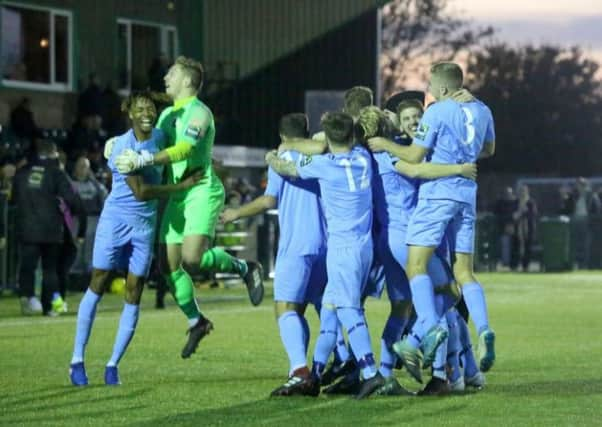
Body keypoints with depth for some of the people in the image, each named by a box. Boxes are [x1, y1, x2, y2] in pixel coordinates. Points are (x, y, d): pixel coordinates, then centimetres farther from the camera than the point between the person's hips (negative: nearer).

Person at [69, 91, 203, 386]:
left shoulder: (159, 137, 3)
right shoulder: (123, 147, -17)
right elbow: (140, 192, -21)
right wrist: (182, 186, -18)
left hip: (145, 226, 5)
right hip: (115, 220, -5)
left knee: (134, 296, 1)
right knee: (97, 287, -2)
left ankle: (113, 364, 8)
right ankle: (77, 360, 5)